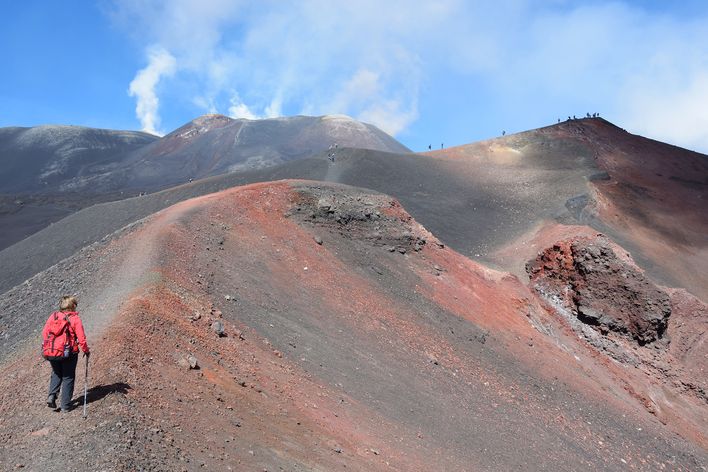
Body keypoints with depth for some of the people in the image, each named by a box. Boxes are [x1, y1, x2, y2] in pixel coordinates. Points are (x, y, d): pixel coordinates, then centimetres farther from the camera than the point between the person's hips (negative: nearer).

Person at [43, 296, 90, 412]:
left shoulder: (53, 316, 0)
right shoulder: (75, 319, -12)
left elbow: (44, 333, 4)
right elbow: (81, 339, -13)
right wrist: (86, 351, 3)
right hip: (69, 353, -3)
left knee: (56, 374, 25)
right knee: (68, 377, 10)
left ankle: (52, 396, 6)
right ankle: (65, 406, 12)